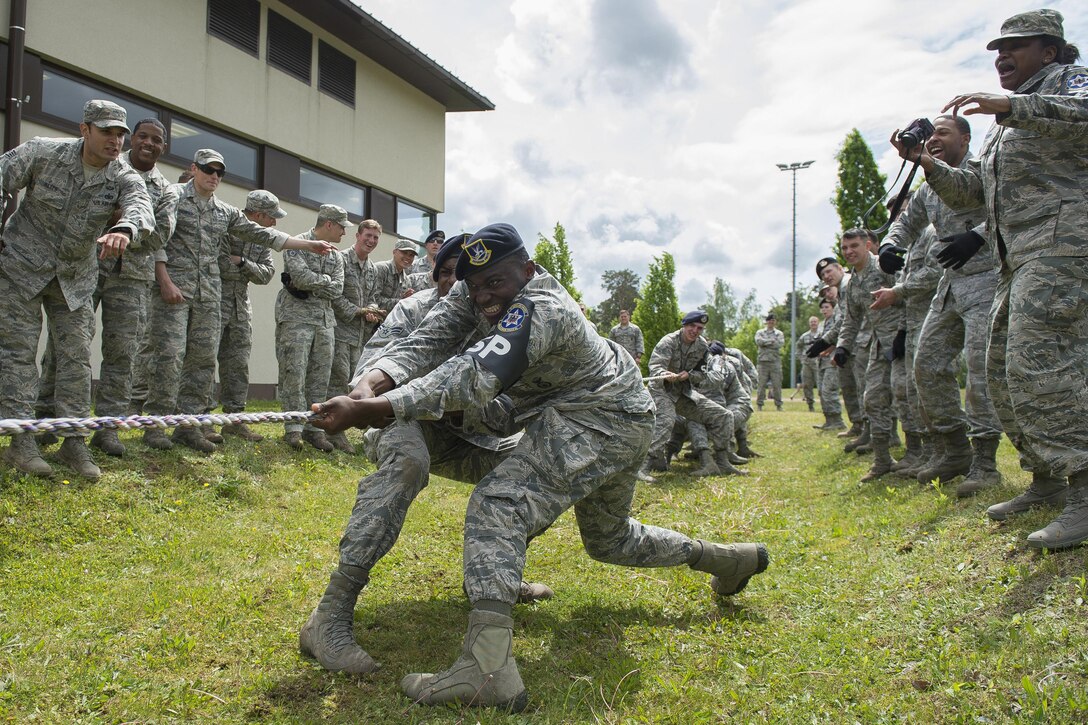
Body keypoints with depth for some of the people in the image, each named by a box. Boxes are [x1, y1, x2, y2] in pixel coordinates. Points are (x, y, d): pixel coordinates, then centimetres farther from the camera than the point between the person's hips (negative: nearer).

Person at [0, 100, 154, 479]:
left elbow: (140, 207, -31)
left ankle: (74, 440, 8)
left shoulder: (125, 178, -10)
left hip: (75, 277, 3)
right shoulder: (43, 152, -12)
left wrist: (124, 229, -55)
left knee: (77, 355, 1)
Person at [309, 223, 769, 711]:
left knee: (498, 506, -27)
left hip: (594, 422, -10)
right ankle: (726, 558, 40)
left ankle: (489, 669, -41)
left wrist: (367, 411, -49)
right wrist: (372, 384, -30)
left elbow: (472, 380, -41)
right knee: (608, 539, 26)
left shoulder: (540, 311, -29)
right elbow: (429, 341, -11)